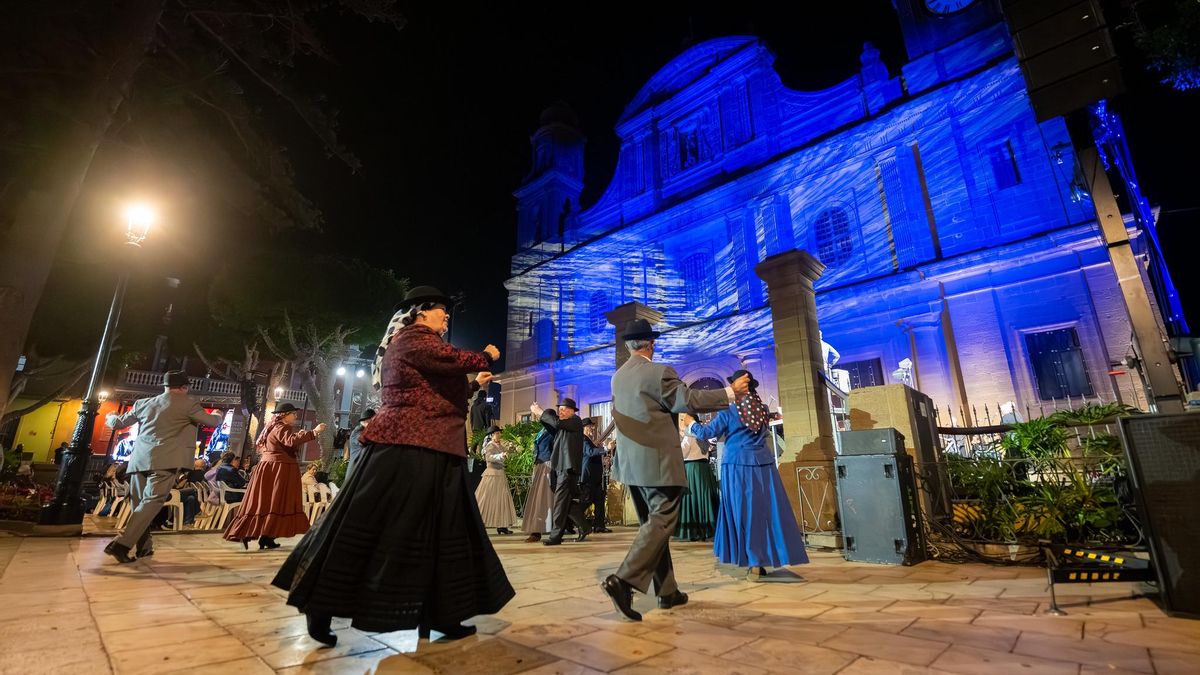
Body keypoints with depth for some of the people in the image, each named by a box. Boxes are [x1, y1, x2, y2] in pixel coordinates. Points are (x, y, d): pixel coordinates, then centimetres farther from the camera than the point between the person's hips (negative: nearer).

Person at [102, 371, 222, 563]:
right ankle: (121, 544, -20)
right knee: (151, 502, -8)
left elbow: (119, 423, 28)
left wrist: (110, 418, 51)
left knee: (139, 503, 15)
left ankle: (144, 546, 22)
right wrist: (217, 415, 34)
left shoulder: (143, 403, 14)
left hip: (139, 460, 7)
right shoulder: (188, 404, -1)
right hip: (165, 461, -6)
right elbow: (212, 422, 10)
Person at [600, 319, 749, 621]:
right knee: (661, 521, -3)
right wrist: (731, 392, -2)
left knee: (653, 522, 14)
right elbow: (689, 401, -11)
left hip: (631, 462, 8)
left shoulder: (617, 377, 10)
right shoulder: (659, 372, -13)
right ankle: (624, 580, -15)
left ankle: (667, 591, 21)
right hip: (657, 460, -8)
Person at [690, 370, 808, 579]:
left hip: (738, 465, -3)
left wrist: (692, 424, 15)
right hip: (763, 463, 3)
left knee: (744, 513, 3)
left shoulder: (729, 411, -7)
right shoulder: (764, 409, 6)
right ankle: (763, 561, 12)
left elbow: (708, 432, -3)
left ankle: (754, 563, 5)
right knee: (766, 509, 7)